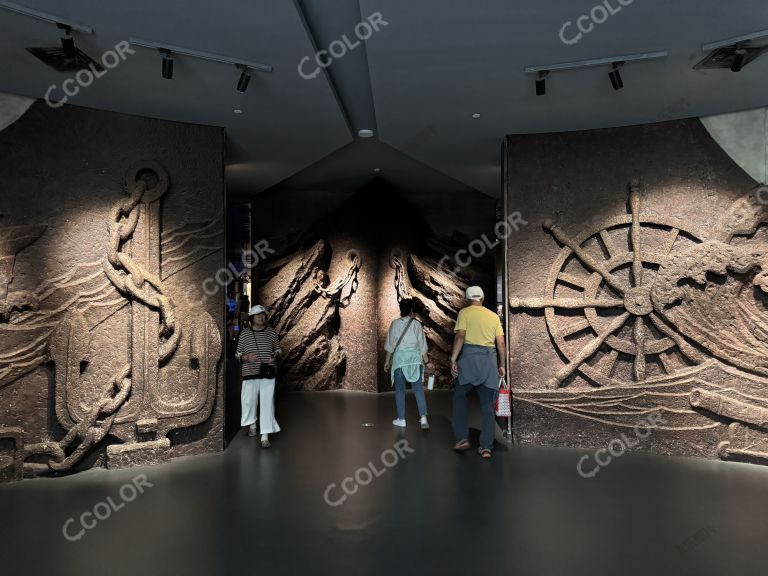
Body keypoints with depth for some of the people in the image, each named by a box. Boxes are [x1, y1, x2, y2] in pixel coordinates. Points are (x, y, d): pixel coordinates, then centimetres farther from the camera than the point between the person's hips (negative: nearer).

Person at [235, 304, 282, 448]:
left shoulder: (271, 332, 3)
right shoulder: (244, 333, 1)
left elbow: (278, 349, 12)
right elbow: (238, 353, 6)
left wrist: (276, 355, -10)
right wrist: (246, 357, -15)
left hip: (268, 373, 0)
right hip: (250, 372, 1)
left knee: (267, 403, -5)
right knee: (249, 401, 9)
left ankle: (265, 436, -1)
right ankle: (252, 424, 40)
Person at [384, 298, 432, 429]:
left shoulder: (395, 323, -2)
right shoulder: (416, 323, -3)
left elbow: (390, 344, 0)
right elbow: (422, 344, -1)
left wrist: (387, 361, 9)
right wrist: (427, 361, 7)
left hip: (399, 358, 0)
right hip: (415, 358, 0)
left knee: (400, 389, 8)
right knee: (418, 388, 3)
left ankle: (401, 419, 12)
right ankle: (423, 418, -6)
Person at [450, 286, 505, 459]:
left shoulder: (464, 312, 2)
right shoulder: (494, 316, 13)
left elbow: (460, 336, -11)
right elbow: (501, 343, 8)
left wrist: (453, 359, -11)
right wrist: (501, 365, 16)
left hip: (469, 356, -3)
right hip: (489, 359, 3)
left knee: (459, 396, 13)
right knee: (487, 405, 7)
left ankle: (462, 438, 6)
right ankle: (486, 446, 5)